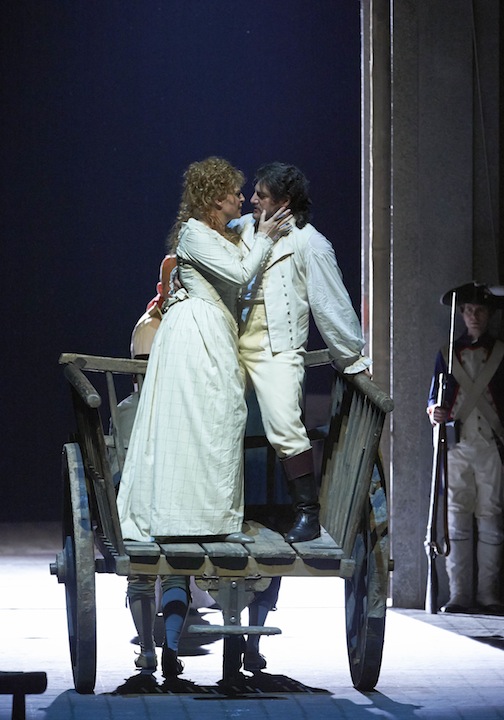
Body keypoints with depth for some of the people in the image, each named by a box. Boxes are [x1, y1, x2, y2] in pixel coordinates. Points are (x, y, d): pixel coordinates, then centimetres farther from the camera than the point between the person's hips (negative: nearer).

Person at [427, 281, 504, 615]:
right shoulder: (448, 353, 14)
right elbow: (434, 395, 11)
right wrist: (435, 410, -11)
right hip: (457, 446, 1)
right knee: (457, 518, -3)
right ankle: (459, 593, -1)